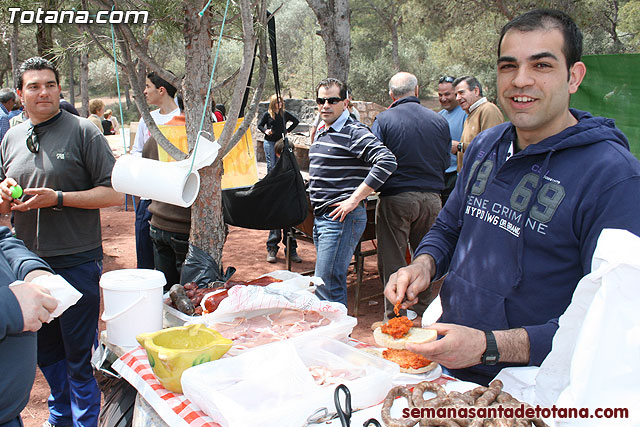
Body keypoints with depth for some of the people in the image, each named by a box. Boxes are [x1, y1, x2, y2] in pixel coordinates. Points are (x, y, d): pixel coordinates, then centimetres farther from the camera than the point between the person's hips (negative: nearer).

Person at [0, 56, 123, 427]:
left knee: (80, 357, 5)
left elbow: (114, 194, -11)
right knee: (47, 353, 19)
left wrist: (58, 197, -19)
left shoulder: (83, 131, -6)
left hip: (77, 261, -5)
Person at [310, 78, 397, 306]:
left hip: (342, 218, -9)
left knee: (326, 286, -9)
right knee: (334, 283, 18)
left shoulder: (354, 132, -12)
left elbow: (387, 161, -25)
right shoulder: (321, 132, 15)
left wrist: (355, 199, -23)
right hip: (320, 216, 9)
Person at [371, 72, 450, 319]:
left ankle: (395, 313, 13)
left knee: (393, 259, 7)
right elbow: (446, 162, 10)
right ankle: (426, 310, 28)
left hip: (395, 197, -3)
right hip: (432, 197, 3)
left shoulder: (383, 120, -6)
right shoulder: (439, 121, 3)